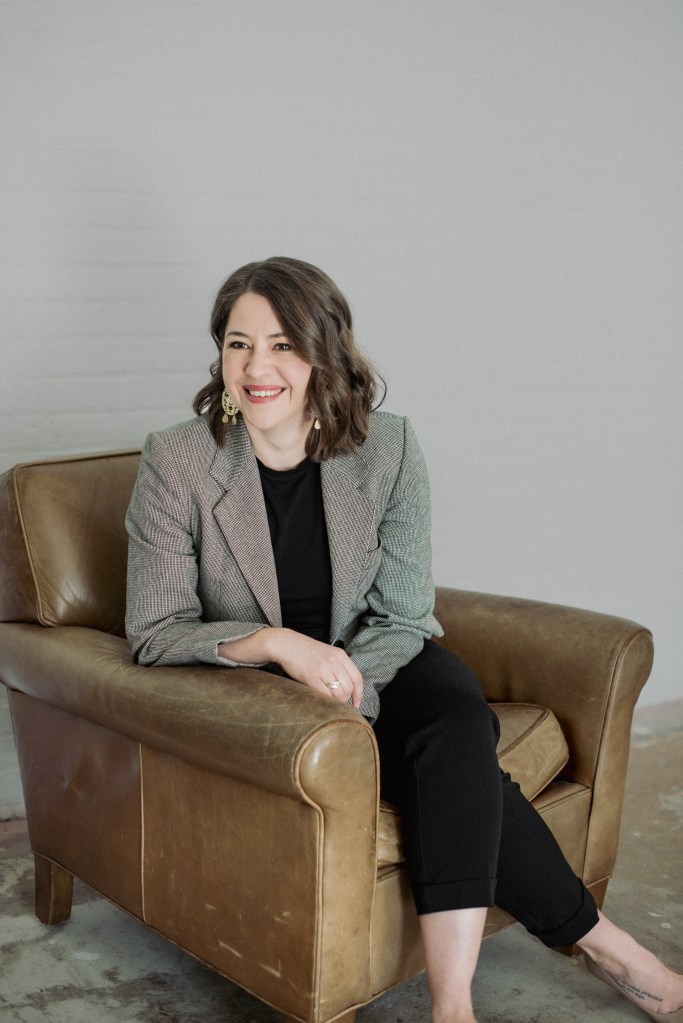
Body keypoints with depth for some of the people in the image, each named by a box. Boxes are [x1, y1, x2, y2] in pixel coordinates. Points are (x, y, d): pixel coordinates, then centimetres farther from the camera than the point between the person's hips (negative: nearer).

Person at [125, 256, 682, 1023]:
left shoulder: (386, 449, -9)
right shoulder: (175, 462, -13)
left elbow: (404, 618, -5)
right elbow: (154, 633, -13)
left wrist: (340, 686, -23)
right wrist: (279, 644, -29)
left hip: (377, 665, 3)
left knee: (458, 724, -31)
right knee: (459, 763, -25)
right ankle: (601, 943, -8)